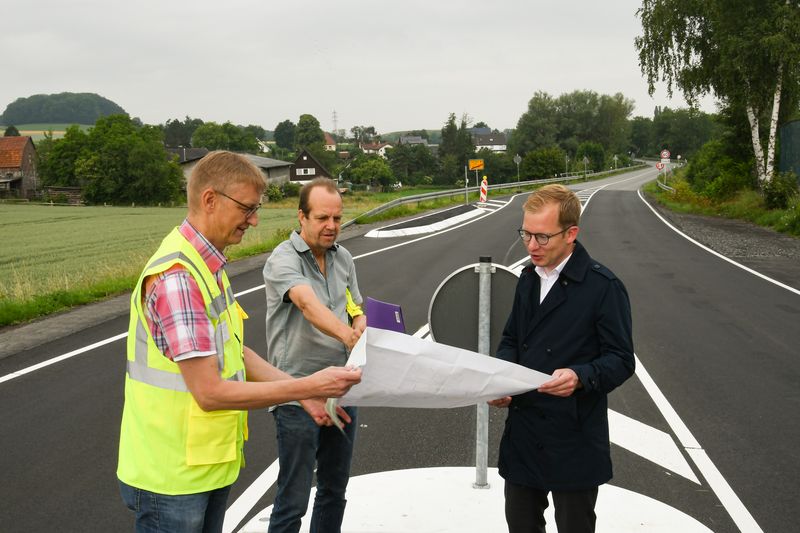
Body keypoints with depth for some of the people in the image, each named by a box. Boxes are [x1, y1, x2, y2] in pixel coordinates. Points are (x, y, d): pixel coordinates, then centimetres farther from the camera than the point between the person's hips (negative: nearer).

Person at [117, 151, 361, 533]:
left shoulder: (207, 267, 8)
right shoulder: (177, 276, -24)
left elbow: (234, 353, 11)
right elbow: (210, 392, -26)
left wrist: (304, 392, 2)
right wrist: (308, 386, -21)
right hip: (173, 477, -9)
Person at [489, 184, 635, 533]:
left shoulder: (603, 287, -13)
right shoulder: (529, 279, 9)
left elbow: (621, 360, -12)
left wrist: (581, 376, -31)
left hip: (573, 440, -6)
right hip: (523, 432, 6)